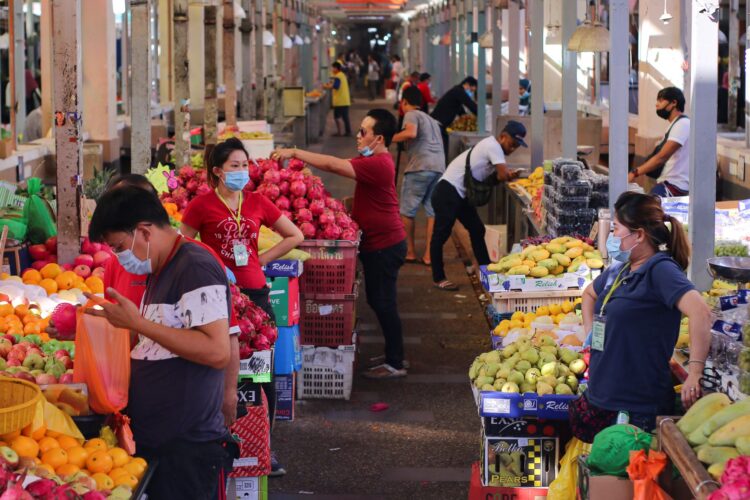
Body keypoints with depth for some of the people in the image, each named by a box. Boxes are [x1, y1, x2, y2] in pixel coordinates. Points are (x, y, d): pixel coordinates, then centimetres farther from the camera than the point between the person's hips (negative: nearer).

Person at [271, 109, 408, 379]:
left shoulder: (377, 165, -23)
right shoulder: (376, 161, 13)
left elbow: (333, 165, -27)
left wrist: (295, 153, -23)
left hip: (384, 246, -10)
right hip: (378, 243, 10)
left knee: (383, 303, -2)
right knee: (379, 301, 17)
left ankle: (395, 364, 6)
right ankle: (393, 356, 27)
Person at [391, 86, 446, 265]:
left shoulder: (411, 115, 1)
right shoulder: (431, 119, 27)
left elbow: (411, 133, -18)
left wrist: (389, 139, -10)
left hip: (420, 167, -7)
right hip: (439, 167, 7)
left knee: (407, 211, 5)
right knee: (433, 211, 7)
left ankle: (410, 252, 9)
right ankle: (429, 255, 4)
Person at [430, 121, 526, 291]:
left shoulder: (490, 146, 14)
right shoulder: (493, 146, -15)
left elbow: (496, 176, 9)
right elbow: (503, 175, -21)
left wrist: (509, 175, -10)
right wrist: (511, 176, 0)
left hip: (461, 194, 10)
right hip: (448, 192, -10)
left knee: (477, 230, 11)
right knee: (441, 235, -3)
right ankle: (438, 278, 1)